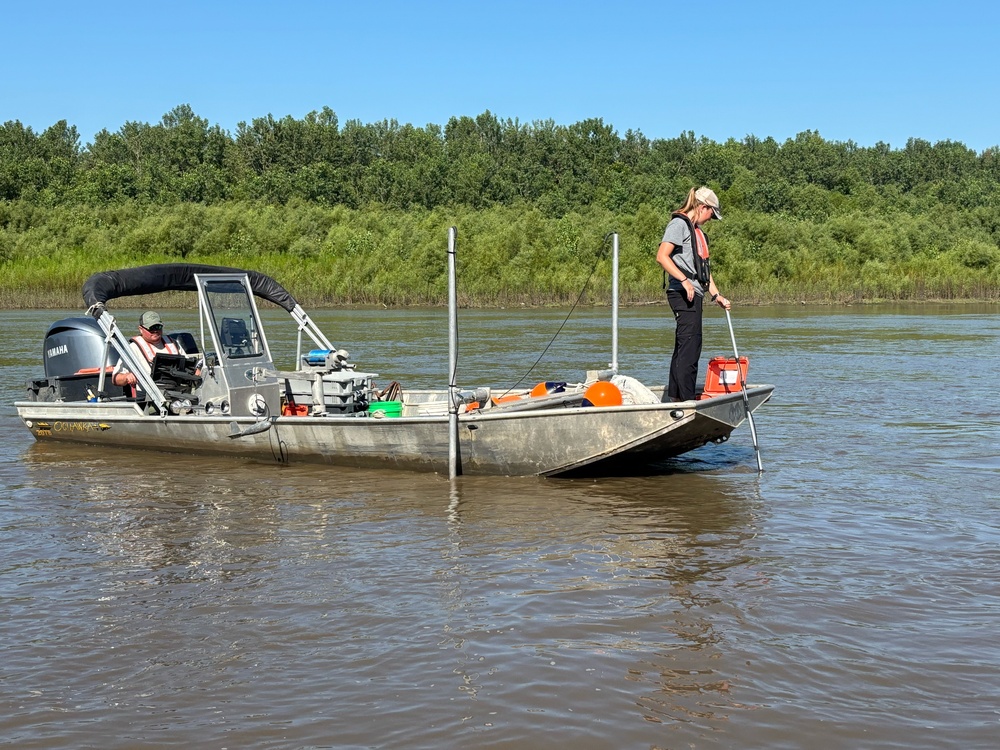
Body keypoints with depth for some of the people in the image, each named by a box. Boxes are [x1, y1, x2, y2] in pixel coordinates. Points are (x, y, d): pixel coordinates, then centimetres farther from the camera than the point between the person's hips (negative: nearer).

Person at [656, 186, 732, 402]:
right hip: (682, 294, -10)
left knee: (684, 346, 12)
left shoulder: (697, 230, 22)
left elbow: (703, 267, 24)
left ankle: (675, 396, 18)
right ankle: (686, 399, -11)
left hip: (695, 294, 10)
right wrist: (684, 281, -22)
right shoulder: (679, 224, -7)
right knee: (690, 345, -12)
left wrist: (716, 295, 17)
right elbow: (662, 256, -18)